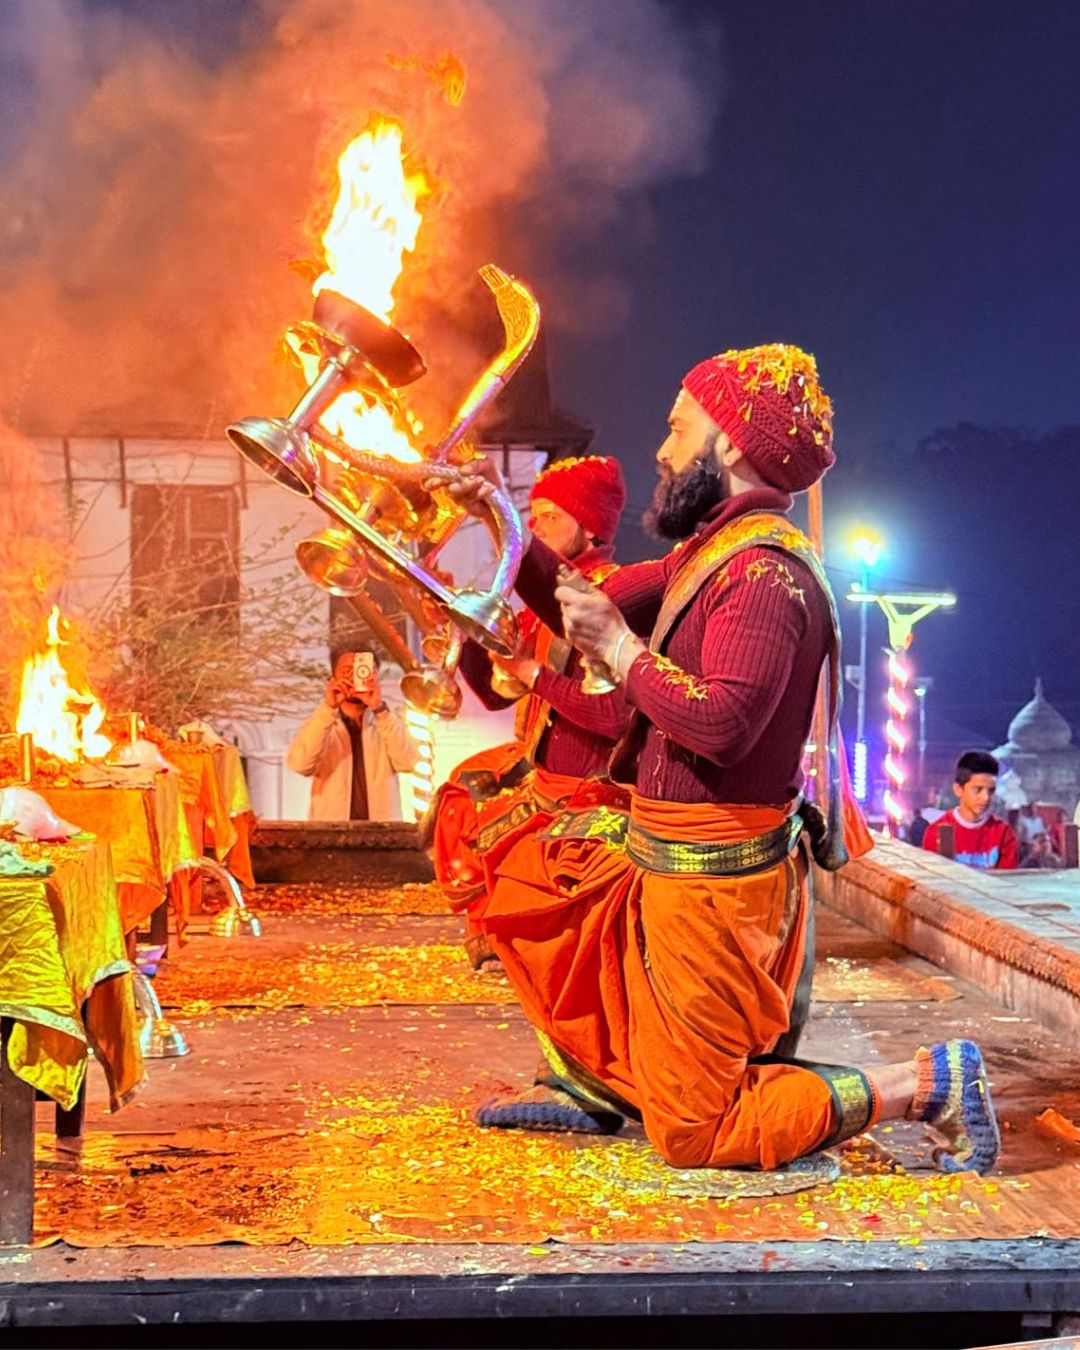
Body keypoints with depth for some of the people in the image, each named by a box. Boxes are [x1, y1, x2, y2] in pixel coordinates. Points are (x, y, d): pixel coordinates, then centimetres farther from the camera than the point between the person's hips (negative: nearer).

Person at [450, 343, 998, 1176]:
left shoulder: (765, 571, -21)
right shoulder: (712, 552, 9)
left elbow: (722, 723, -33)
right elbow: (589, 608, 19)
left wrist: (620, 648, -20)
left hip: (712, 880, -9)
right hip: (660, 851, 10)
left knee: (695, 1133, -3)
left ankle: (926, 1084, 0)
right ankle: (593, 1081, 20)